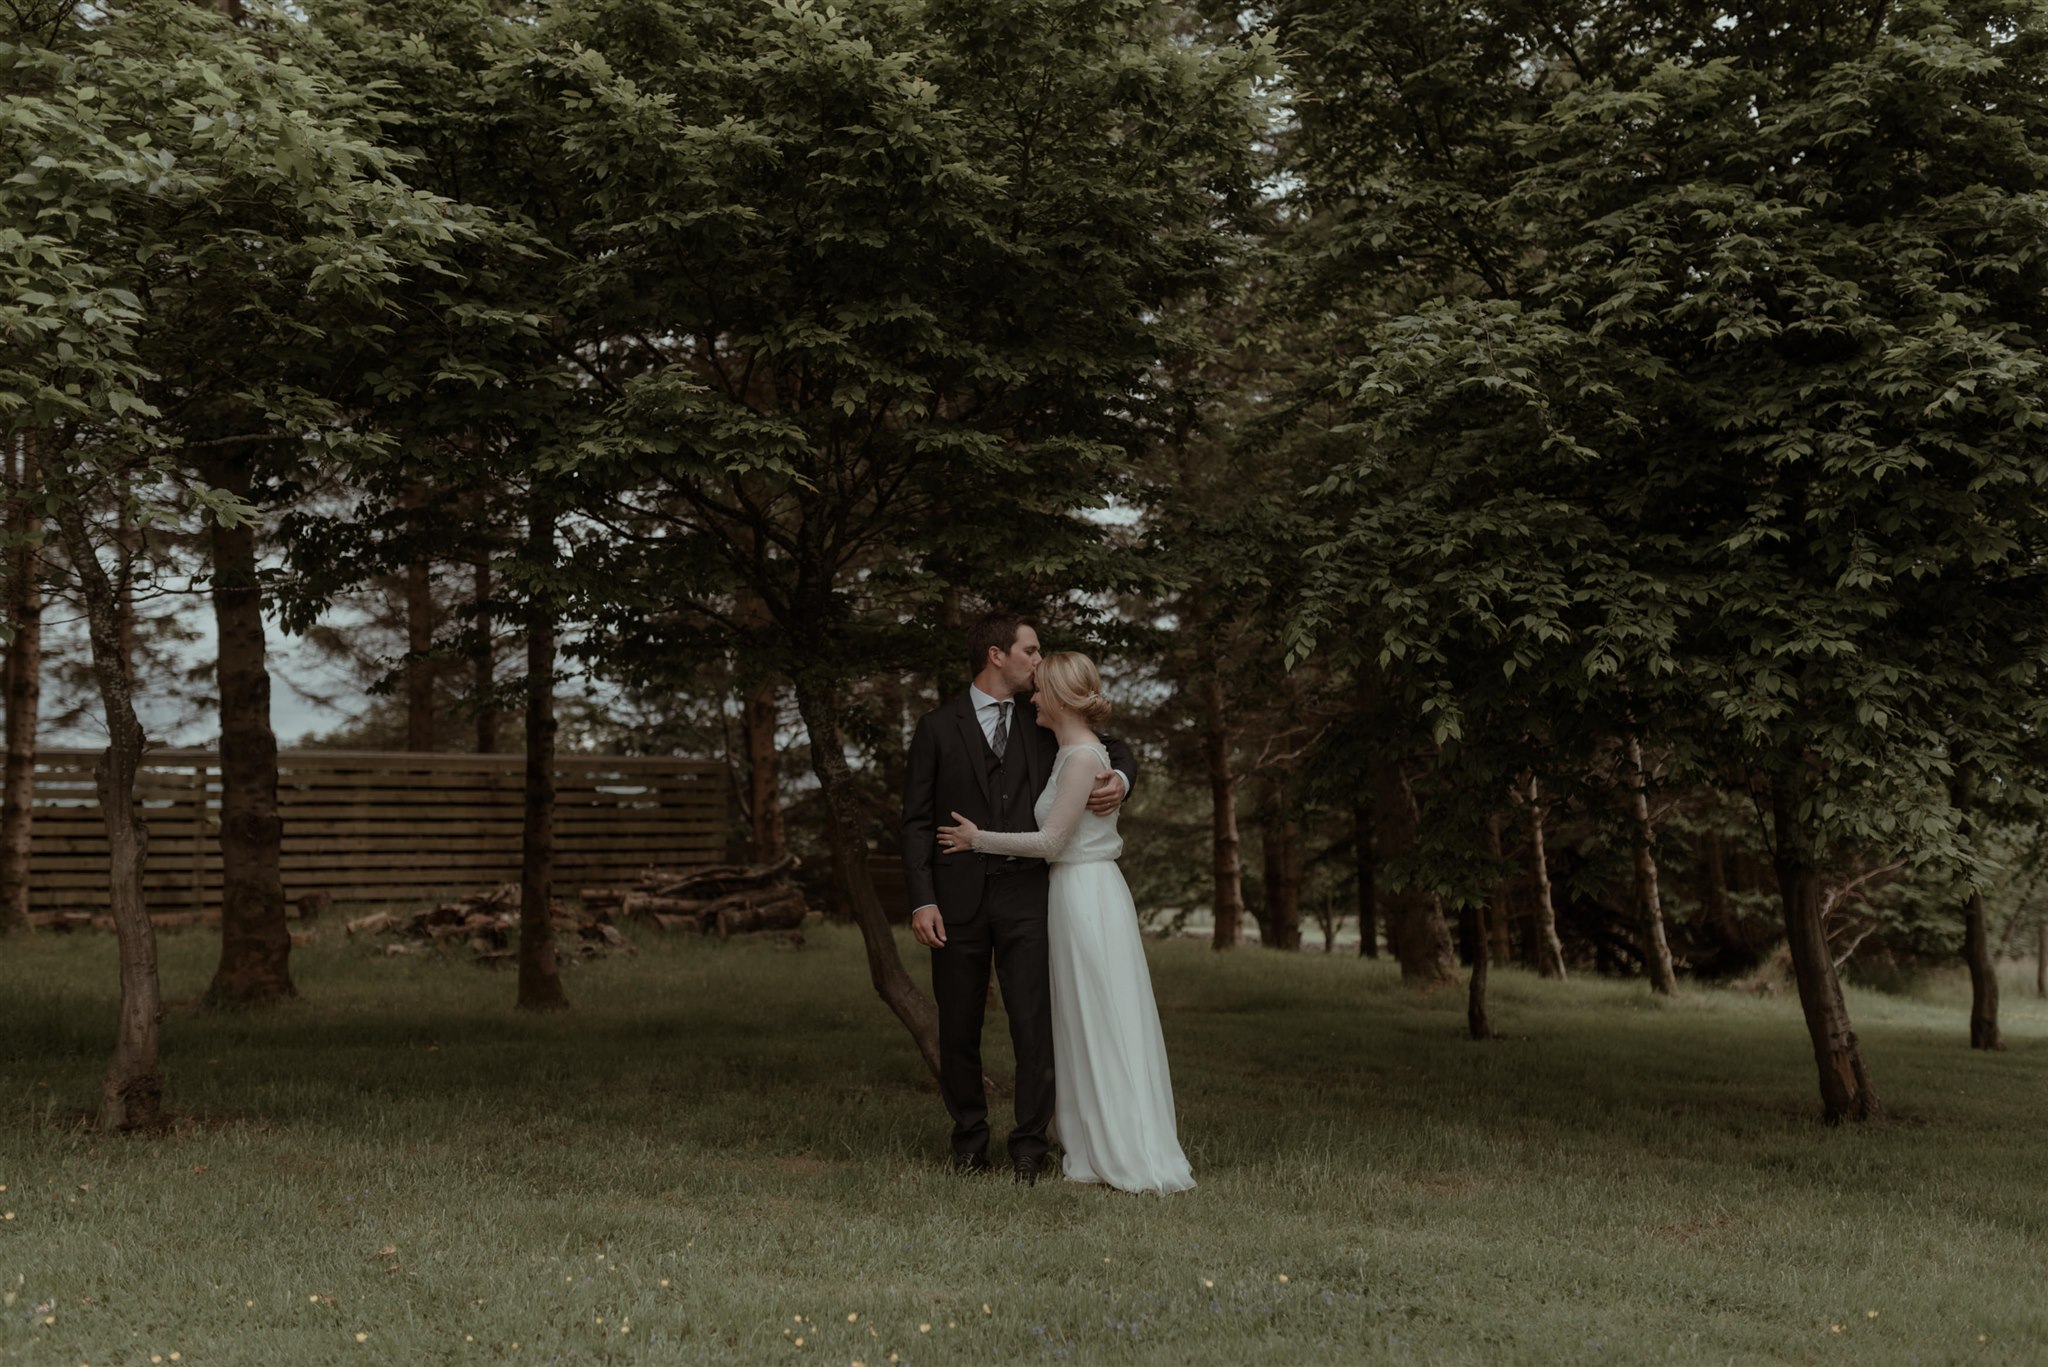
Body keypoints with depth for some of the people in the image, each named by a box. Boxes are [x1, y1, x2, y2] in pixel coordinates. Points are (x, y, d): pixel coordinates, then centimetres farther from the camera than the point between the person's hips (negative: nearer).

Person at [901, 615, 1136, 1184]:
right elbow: (917, 821, 2)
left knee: (1035, 1024, -6)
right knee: (958, 1029, 7)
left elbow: (1114, 748, 17)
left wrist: (1119, 779, -8)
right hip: (958, 897, -1)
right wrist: (921, 899, -8)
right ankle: (969, 1138, 23)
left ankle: (1029, 1145, 5)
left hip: (1025, 895, 1)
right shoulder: (938, 727, 4)